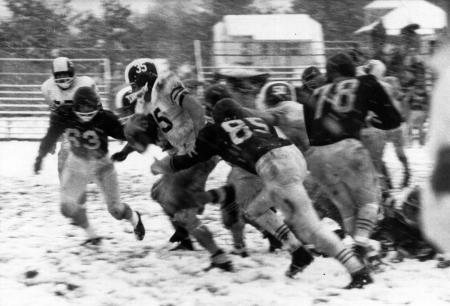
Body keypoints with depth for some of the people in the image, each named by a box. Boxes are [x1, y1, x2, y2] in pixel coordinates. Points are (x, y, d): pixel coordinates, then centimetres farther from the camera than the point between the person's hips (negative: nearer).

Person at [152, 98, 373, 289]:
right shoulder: (255, 120, 30)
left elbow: (191, 158, 28)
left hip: (274, 167, -7)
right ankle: (300, 253, 17)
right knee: (255, 212, 24)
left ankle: (359, 271, -17)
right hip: (295, 155, 7)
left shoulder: (214, 132, 18)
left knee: (308, 225, -9)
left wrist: (161, 165, 45)